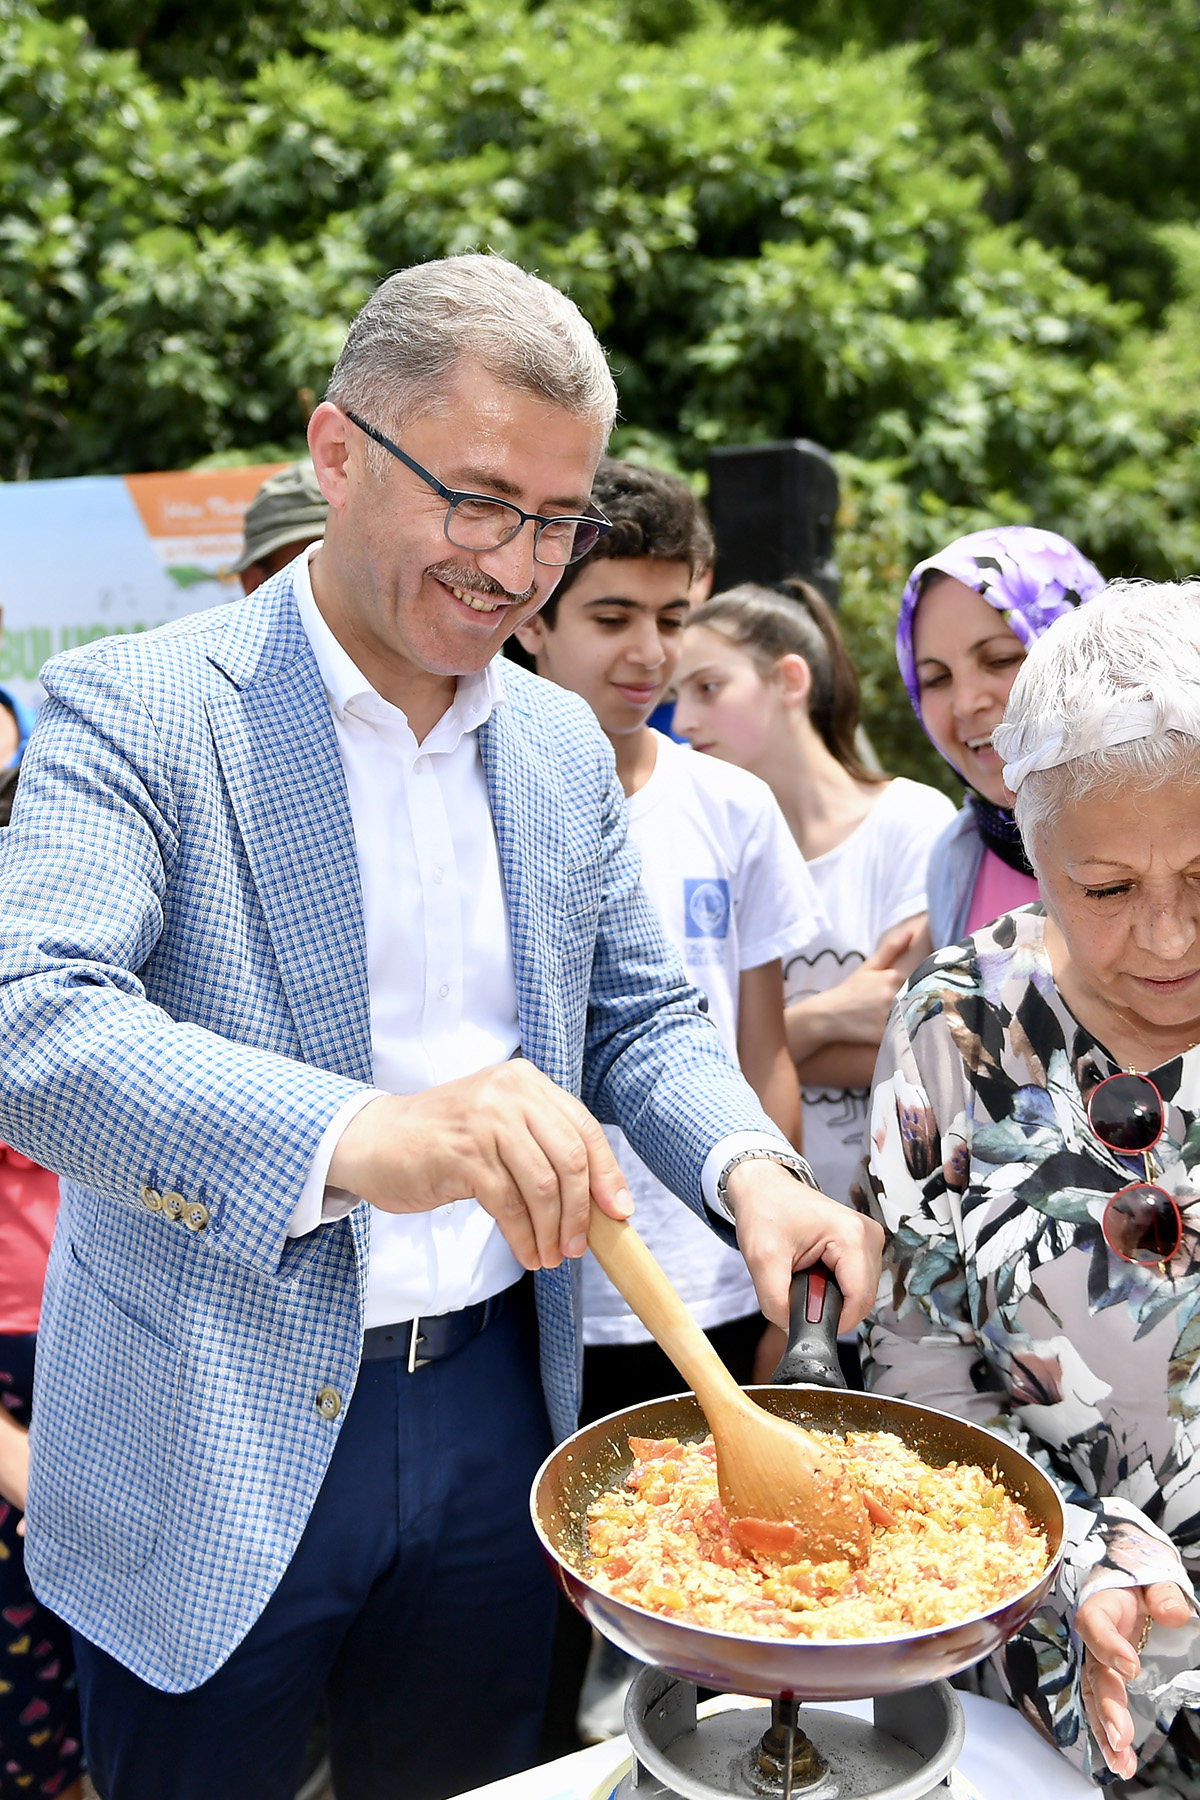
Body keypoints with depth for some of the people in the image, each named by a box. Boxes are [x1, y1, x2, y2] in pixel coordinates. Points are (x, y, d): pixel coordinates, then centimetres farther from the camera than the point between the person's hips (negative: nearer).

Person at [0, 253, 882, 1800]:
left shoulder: (565, 747, 6)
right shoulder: (134, 709, -12)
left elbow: (637, 1020, 12)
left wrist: (750, 1172, -9)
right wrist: (356, 1137, -42)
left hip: (496, 1413, 5)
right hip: (218, 1447, -4)